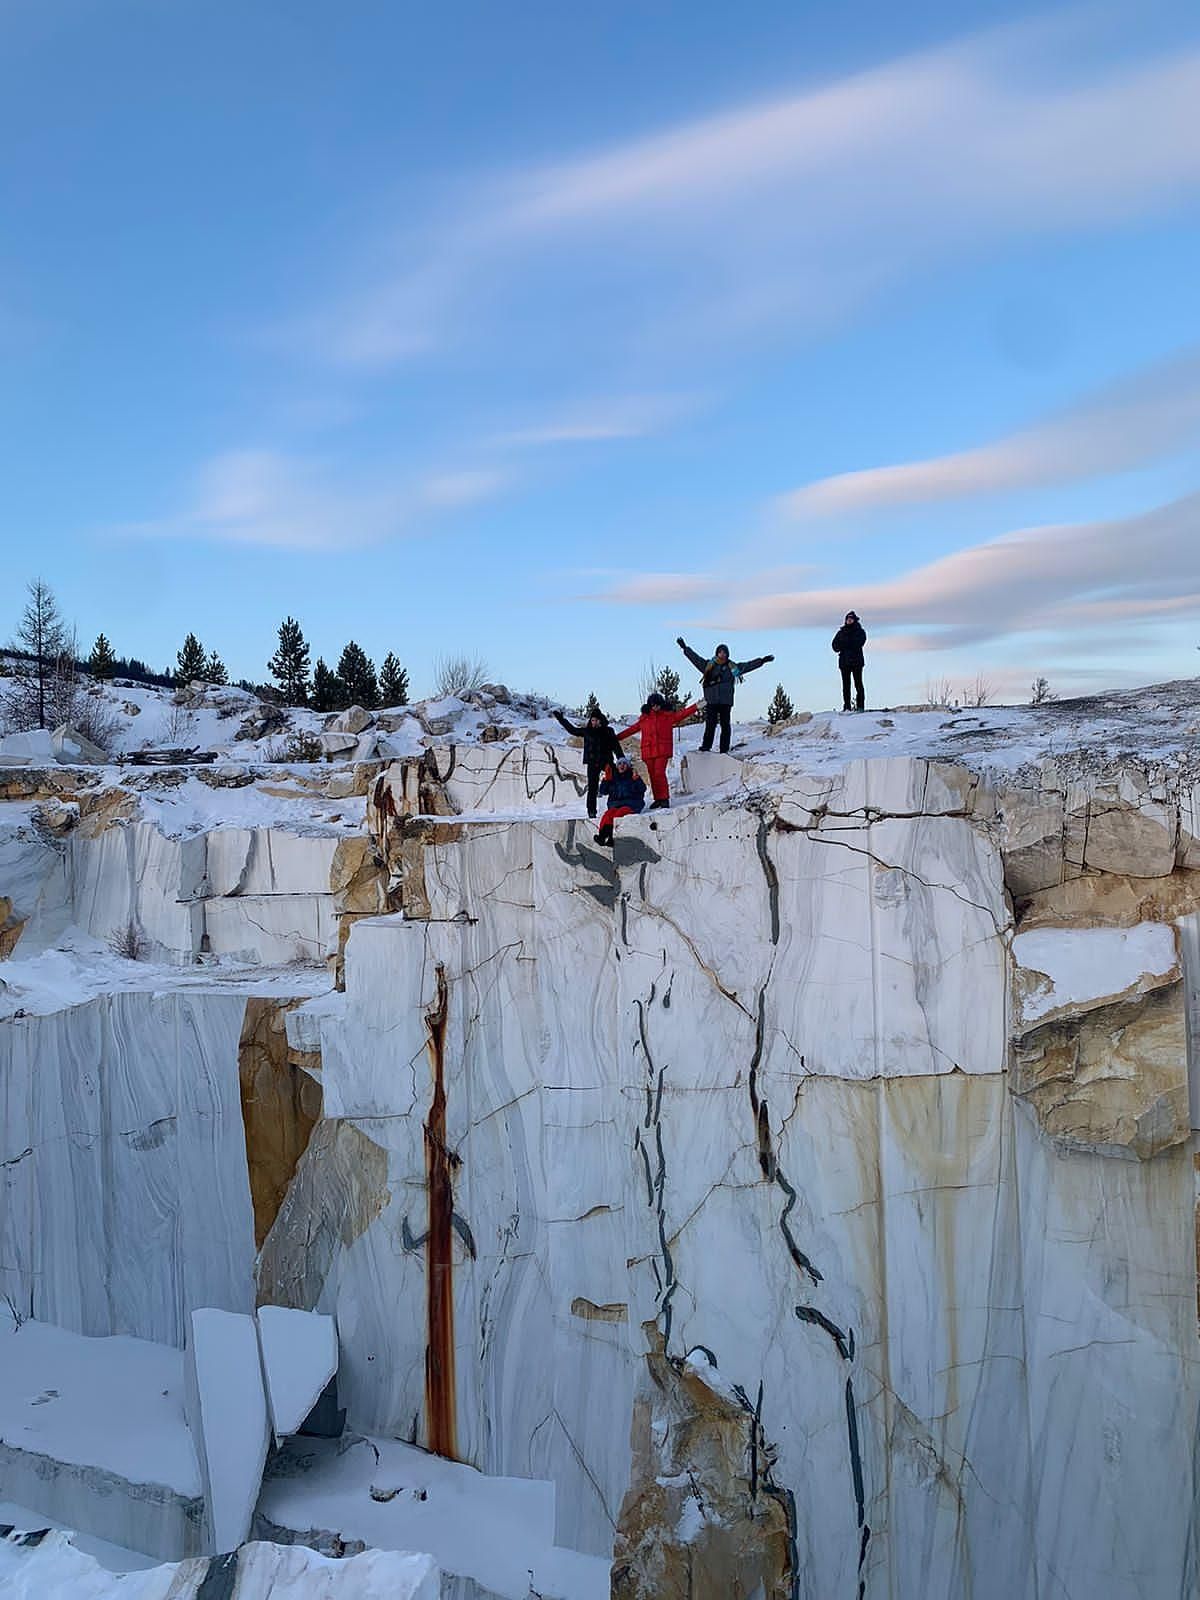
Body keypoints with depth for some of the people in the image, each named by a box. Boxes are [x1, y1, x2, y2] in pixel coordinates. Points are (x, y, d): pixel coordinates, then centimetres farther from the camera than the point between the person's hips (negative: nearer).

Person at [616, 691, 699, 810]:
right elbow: (631, 729, 20)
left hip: (662, 751, -3)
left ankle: (664, 799, -8)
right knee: (652, 775, 5)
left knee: (660, 773, -14)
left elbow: (682, 714, 2)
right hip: (648, 751, 3)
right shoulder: (644, 718, 14)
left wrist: (696, 706, -9)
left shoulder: (668, 716, 8)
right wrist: (616, 738, 20)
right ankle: (657, 799, 15)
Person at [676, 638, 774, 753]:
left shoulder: (733, 667, 10)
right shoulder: (708, 665, 9)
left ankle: (724, 749, 3)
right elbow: (695, 657, 12)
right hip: (711, 701, -1)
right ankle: (706, 746, 1)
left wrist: (762, 660, 8)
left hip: (726, 702, 1)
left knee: (725, 725, 1)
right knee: (710, 725, -3)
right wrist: (685, 648, 12)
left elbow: (749, 665, 12)